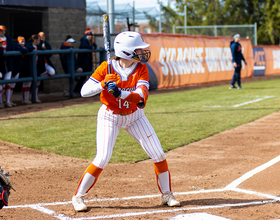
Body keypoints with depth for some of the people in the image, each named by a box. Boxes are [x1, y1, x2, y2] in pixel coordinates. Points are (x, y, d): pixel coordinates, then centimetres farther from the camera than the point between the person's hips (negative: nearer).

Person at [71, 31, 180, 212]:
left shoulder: (141, 69, -13)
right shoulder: (107, 68, -18)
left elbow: (142, 95, -27)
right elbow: (84, 91, -20)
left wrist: (121, 92, -43)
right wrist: (103, 84, -36)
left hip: (134, 116, 3)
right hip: (110, 117, -3)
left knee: (158, 154, -1)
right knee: (102, 160, -13)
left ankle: (167, 194, 18)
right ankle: (78, 197, 4)